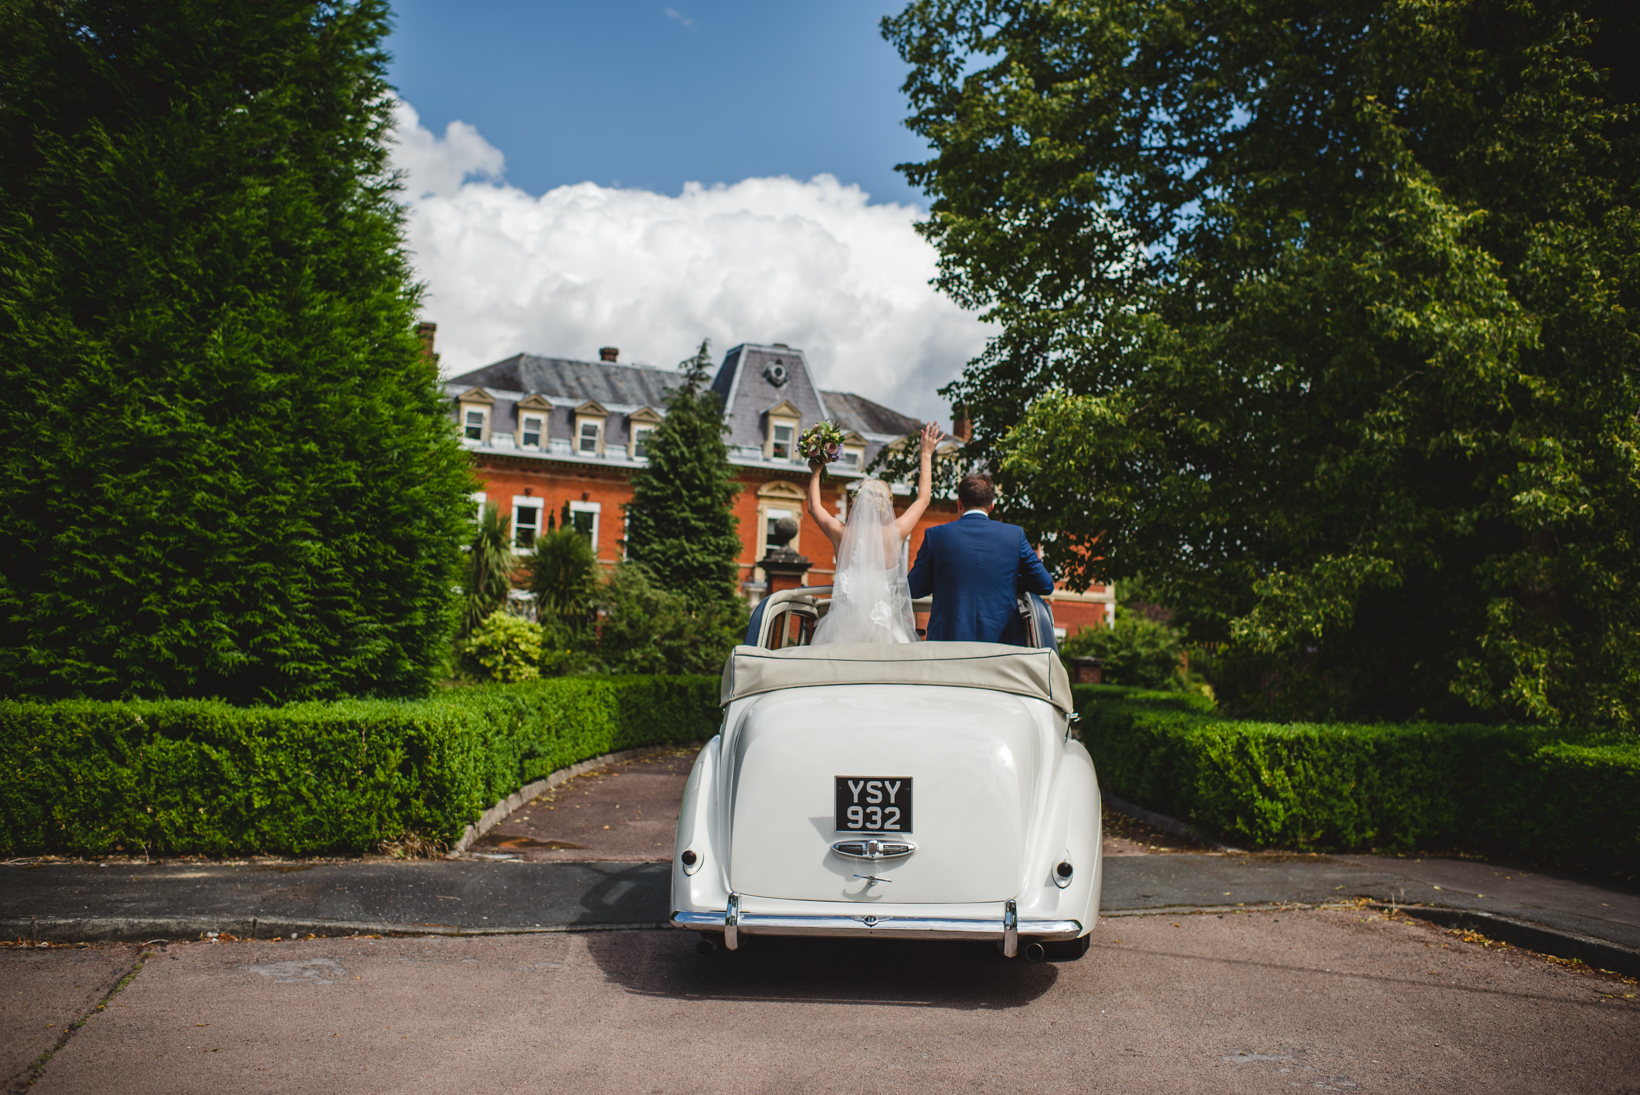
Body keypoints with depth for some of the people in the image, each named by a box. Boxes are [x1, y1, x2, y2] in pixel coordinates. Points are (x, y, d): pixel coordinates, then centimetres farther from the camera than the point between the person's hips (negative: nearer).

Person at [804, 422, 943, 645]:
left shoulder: (841, 534, -1)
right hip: (884, 628, -2)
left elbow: (814, 507, 21)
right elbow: (923, 499, 12)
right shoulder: (893, 534, -5)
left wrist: (815, 473, 33)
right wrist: (926, 456, 22)